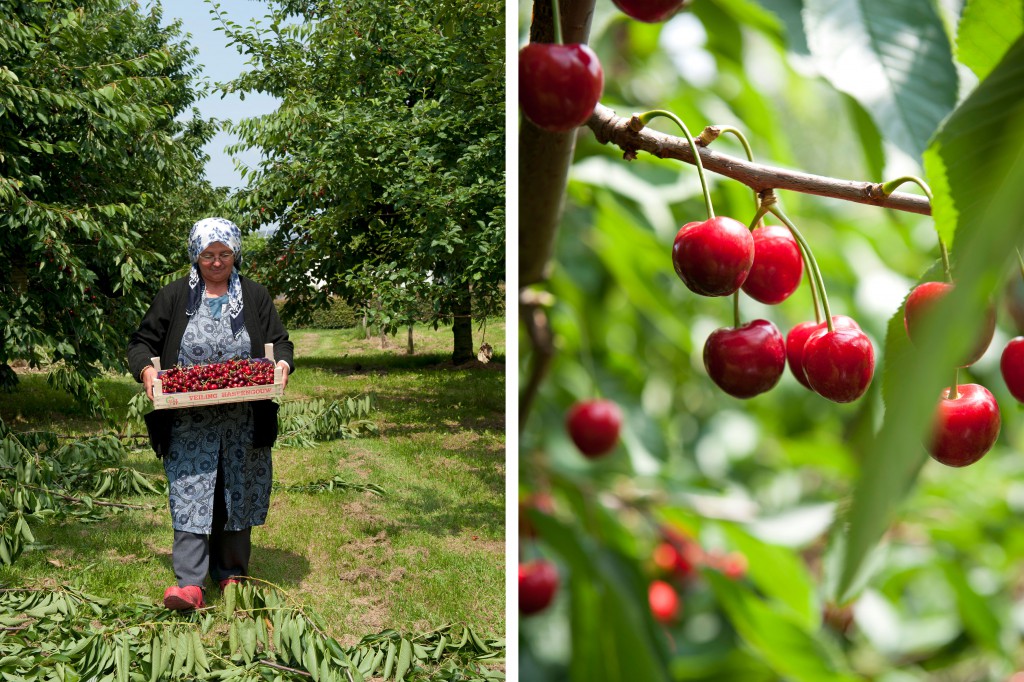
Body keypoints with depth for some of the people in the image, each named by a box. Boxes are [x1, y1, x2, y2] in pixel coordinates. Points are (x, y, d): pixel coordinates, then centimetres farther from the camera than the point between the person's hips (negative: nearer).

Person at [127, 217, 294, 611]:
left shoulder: (255, 297, 9)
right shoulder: (174, 297, 7)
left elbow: (280, 343, 12)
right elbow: (142, 342, 11)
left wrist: (283, 364, -11)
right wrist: (146, 368, -11)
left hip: (243, 425, 2)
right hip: (189, 423, -1)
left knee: (238, 496, 9)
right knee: (190, 495, -10)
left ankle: (231, 573, 24)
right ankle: (189, 584, -13)